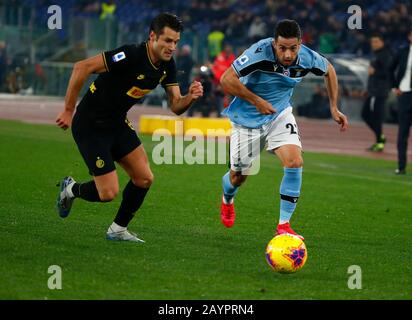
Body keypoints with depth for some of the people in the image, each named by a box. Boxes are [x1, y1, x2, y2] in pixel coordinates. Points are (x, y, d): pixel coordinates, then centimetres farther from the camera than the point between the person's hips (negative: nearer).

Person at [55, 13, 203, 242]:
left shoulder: (167, 65, -3)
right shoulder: (131, 56, -28)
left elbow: (176, 106, 1)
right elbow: (82, 67, -29)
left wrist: (191, 97, -23)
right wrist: (68, 110, -24)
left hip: (117, 123, 8)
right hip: (90, 126, -8)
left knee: (144, 179, 1)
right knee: (109, 193, -9)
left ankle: (118, 229, 20)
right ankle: (71, 189, 23)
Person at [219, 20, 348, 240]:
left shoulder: (307, 58, -17)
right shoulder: (260, 53, -31)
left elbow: (329, 71, 7)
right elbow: (226, 79, -32)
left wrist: (334, 108, 6)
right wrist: (257, 101, -28)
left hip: (280, 114, 3)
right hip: (248, 119, -3)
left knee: (295, 162, -20)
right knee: (239, 175, 10)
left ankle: (284, 225, -10)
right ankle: (227, 200, 49)